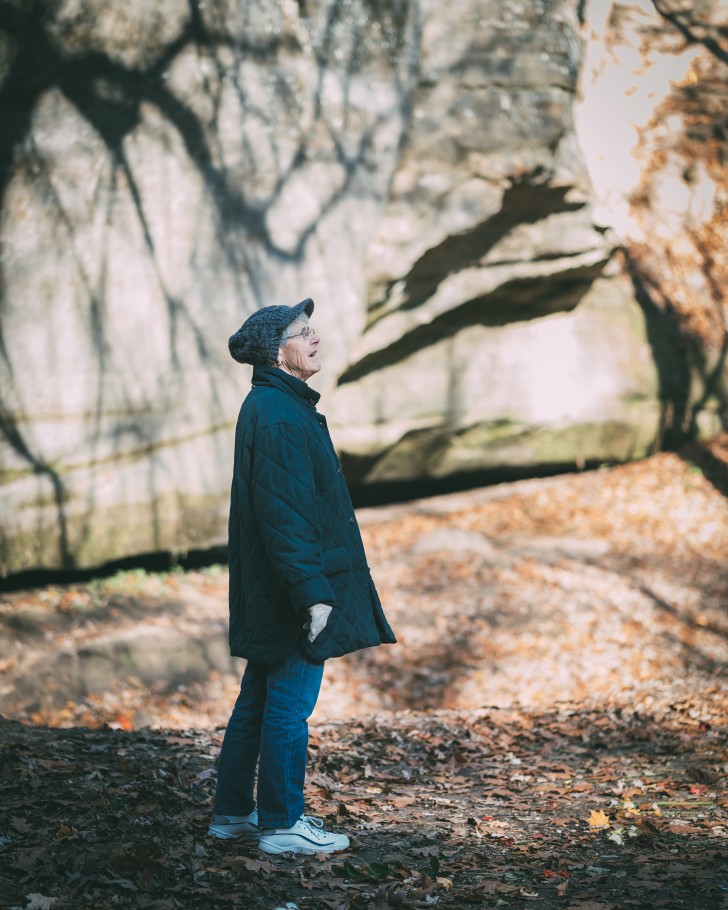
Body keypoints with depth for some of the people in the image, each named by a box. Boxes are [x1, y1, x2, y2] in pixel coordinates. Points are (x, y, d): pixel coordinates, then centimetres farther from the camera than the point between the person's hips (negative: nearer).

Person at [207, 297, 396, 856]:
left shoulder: (273, 406, 14)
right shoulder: (278, 416, -18)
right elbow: (283, 513, -23)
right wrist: (312, 592, -24)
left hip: (269, 597, 11)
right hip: (291, 593, -11)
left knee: (259, 700, 16)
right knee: (290, 706, -2)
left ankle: (233, 813, 25)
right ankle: (282, 825, 7)